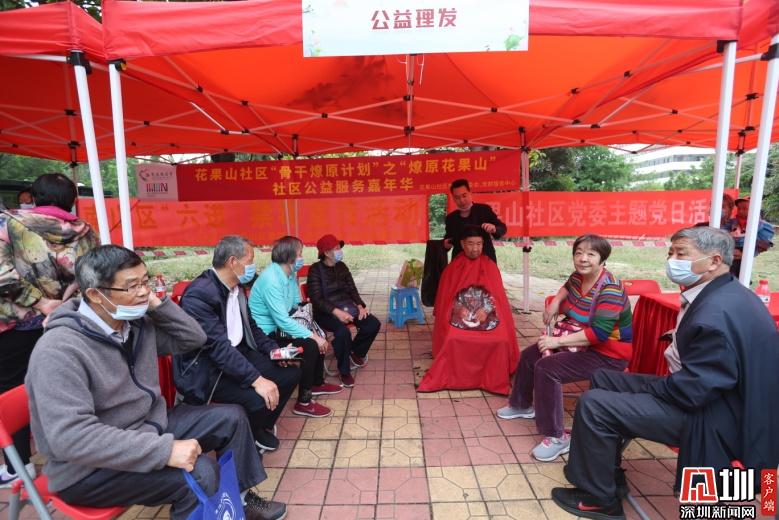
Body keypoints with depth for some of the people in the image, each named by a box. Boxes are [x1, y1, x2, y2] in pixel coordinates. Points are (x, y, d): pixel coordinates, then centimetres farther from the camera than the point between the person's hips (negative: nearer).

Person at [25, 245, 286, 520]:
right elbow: (71, 437, -32)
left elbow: (193, 338, 7)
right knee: (200, 472, -29)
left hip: (148, 425, 8)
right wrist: (165, 450, -34)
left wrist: (158, 304, -9)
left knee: (231, 417, 5)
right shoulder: (60, 350, -25)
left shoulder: (138, 323, -1)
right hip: (89, 469, -8)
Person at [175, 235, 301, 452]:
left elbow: (250, 326, 15)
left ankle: (261, 427, 22)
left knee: (290, 373, 1)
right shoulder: (198, 294, -24)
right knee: (259, 400, -27)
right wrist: (256, 379, -34)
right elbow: (218, 346, -30)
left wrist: (273, 349, -2)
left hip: (236, 353, 9)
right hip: (206, 368, -8)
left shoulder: (236, 287, 5)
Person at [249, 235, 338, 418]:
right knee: (310, 345, -21)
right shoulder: (271, 280, -26)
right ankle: (304, 402, -7)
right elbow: (282, 320, -30)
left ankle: (317, 383, 25)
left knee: (319, 336, 6)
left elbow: (297, 307, 3)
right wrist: (313, 336, -25)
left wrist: (314, 332, -11)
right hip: (265, 334, -9)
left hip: (279, 326, 9)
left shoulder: (290, 273, 3)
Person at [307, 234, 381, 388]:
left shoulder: (341, 266, 10)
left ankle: (356, 352, 15)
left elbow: (352, 289, 9)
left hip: (347, 306, 6)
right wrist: (336, 312, -30)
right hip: (326, 312, -6)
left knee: (374, 324, -12)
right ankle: (344, 371, -10)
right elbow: (316, 299, -17)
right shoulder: (315, 270, -8)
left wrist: (360, 305, -11)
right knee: (343, 331, -35)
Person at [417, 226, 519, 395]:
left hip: (486, 316, 1)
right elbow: (446, 297, 4)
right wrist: (459, 309, -15)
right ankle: (452, 376, -12)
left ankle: (494, 379, -7)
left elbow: (498, 296, 4)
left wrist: (485, 309, -15)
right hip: (459, 315, 0)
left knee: (500, 341, -28)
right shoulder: (453, 267, 5)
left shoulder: (491, 267, 7)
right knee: (452, 339, -32)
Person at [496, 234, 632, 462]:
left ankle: (557, 437, -13)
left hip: (607, 352, -9)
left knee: (546, 369, -26)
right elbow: (567, 287, 25)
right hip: (578, 340, 10)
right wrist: (556, 301, 5)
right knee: (529, 356, 12)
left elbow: (599, 333, -34)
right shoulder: (578, 276, -2)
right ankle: (522, 405, 35)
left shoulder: (610, 289, -26)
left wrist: (558, 341, -32)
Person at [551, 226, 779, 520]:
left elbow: (692, 391, -25)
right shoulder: (721, 294, 5)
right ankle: (607, 471, 23)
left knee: (593, 404, -18)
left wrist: (642, 386, -10)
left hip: (716, 418, -10)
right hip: (711, 396, 10)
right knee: (602, 379, 10)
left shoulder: (718, 314, -28)